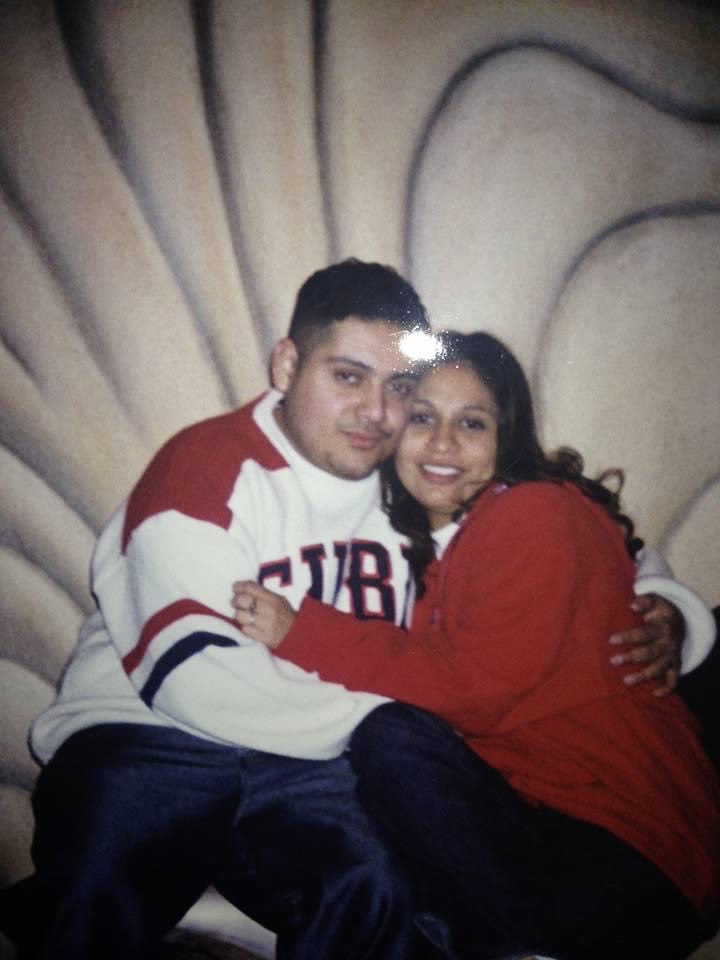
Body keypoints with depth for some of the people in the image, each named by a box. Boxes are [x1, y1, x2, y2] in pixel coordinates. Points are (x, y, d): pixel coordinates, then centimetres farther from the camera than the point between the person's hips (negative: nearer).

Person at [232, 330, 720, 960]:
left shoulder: (538, 514, -13)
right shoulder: (430, 538, 12)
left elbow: (473, 683, -20)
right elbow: (428, 675, 5)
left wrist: (300, 632, -18)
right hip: (523, 801, 7)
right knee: (388, 736, -17)